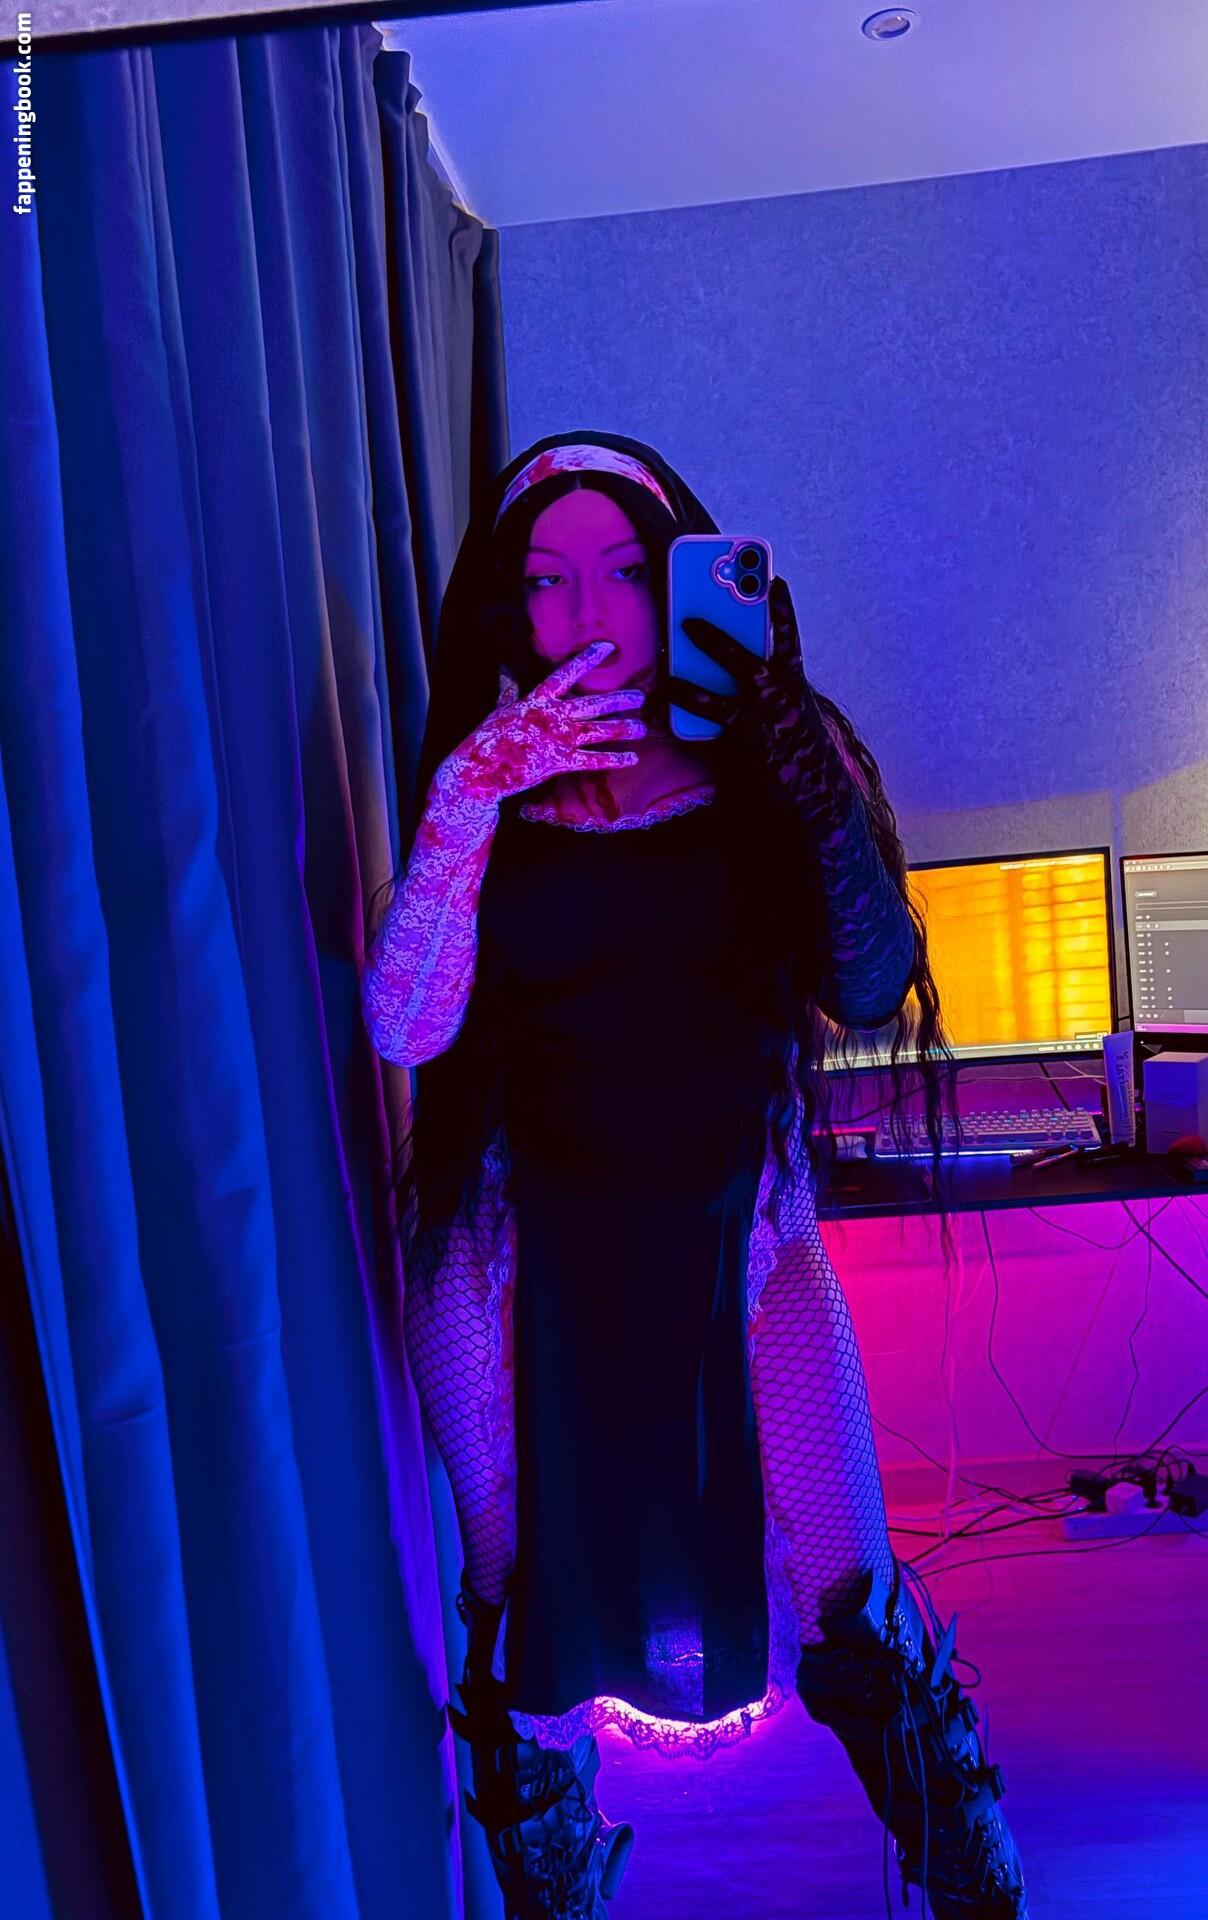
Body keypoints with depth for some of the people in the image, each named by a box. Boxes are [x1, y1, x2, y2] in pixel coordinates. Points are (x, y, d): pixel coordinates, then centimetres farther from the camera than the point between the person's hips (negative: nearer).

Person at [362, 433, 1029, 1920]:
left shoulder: (757, 763, -1)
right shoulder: (480, 786, -1)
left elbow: (870, 995, -13)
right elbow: (403, 1029, -14)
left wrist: (812, 775, -20)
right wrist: (475, 789, -20)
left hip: (733, 1240, 0)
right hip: (522, 1263, 1)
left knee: (848, 1603, 4)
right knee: (526, 1605, 14)